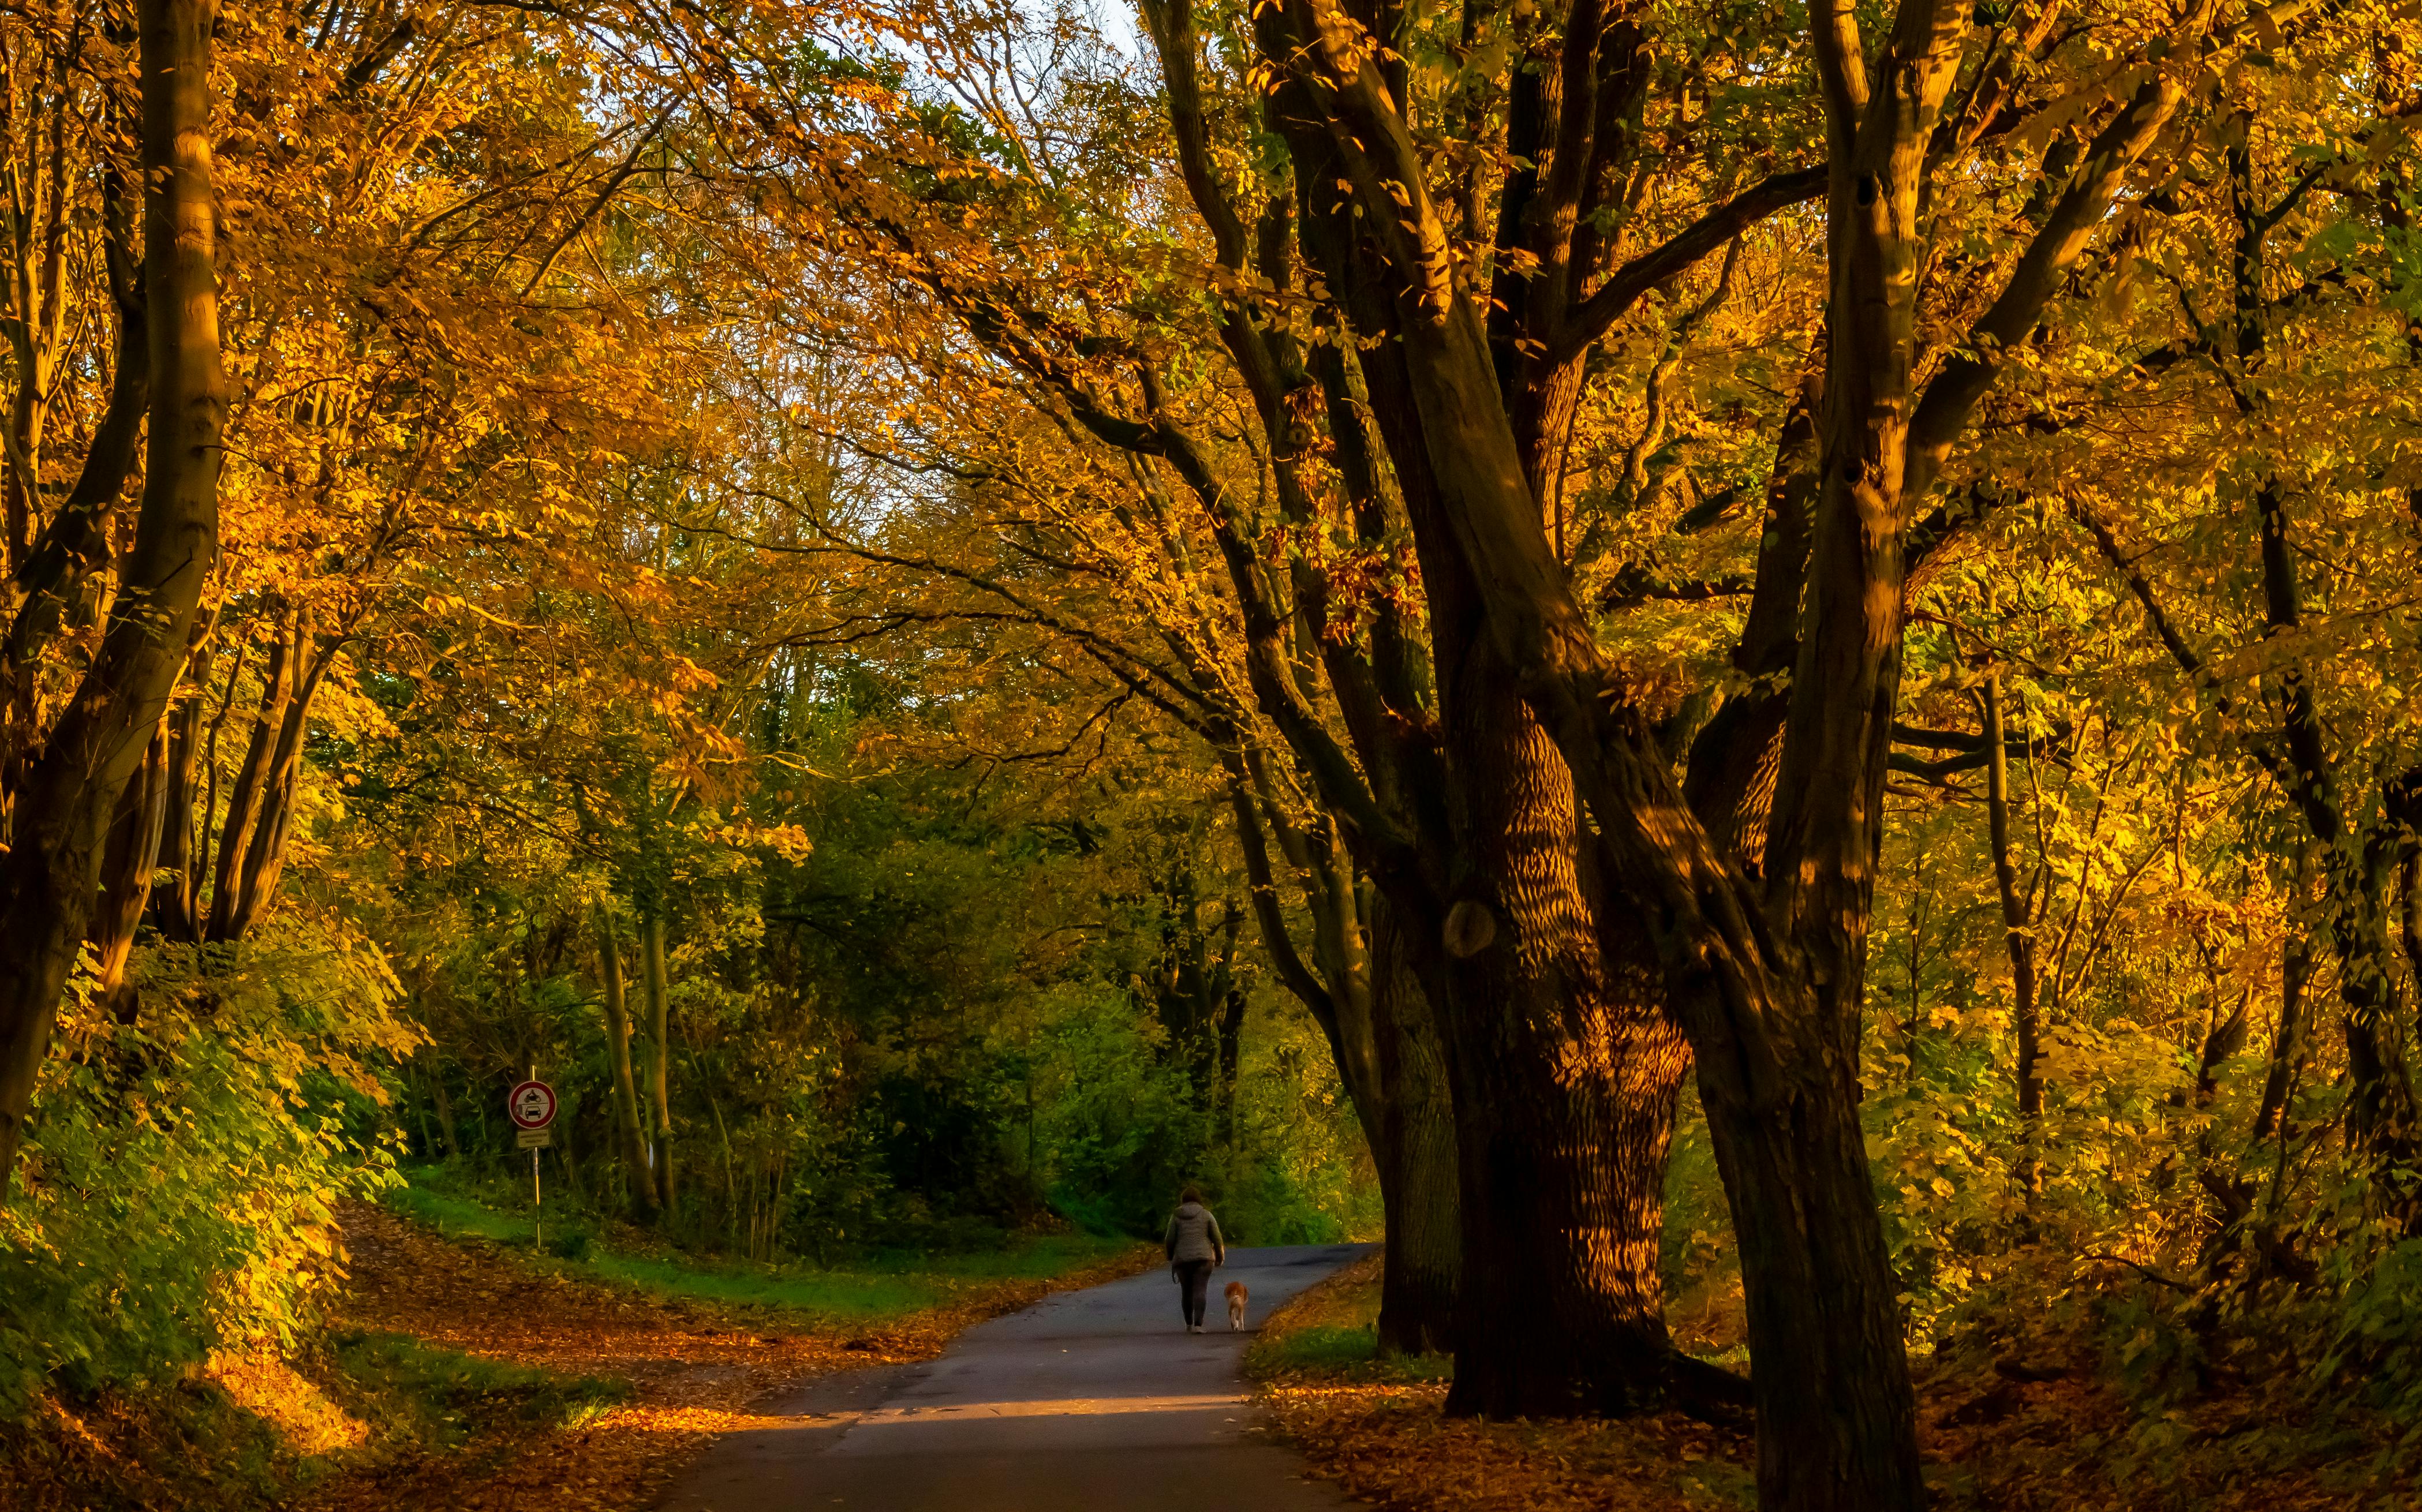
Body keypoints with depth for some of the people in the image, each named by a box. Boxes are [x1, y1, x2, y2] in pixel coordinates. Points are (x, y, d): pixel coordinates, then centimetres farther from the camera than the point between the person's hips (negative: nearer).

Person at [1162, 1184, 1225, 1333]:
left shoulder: (1176, 1216, 3)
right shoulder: (1206, 1215, 2)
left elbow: (1169, 1240, 1)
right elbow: (1217, 1238, 2)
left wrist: (1171, 1258, 16)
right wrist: (1220, 1258, 14)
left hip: (1183, 1259, 1)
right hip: (1203, 1258, -1)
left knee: (1187, 1291, 16)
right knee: (1200, 1291, -5)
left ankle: (1189, 1324, 24)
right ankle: (1198, 1325, -18)